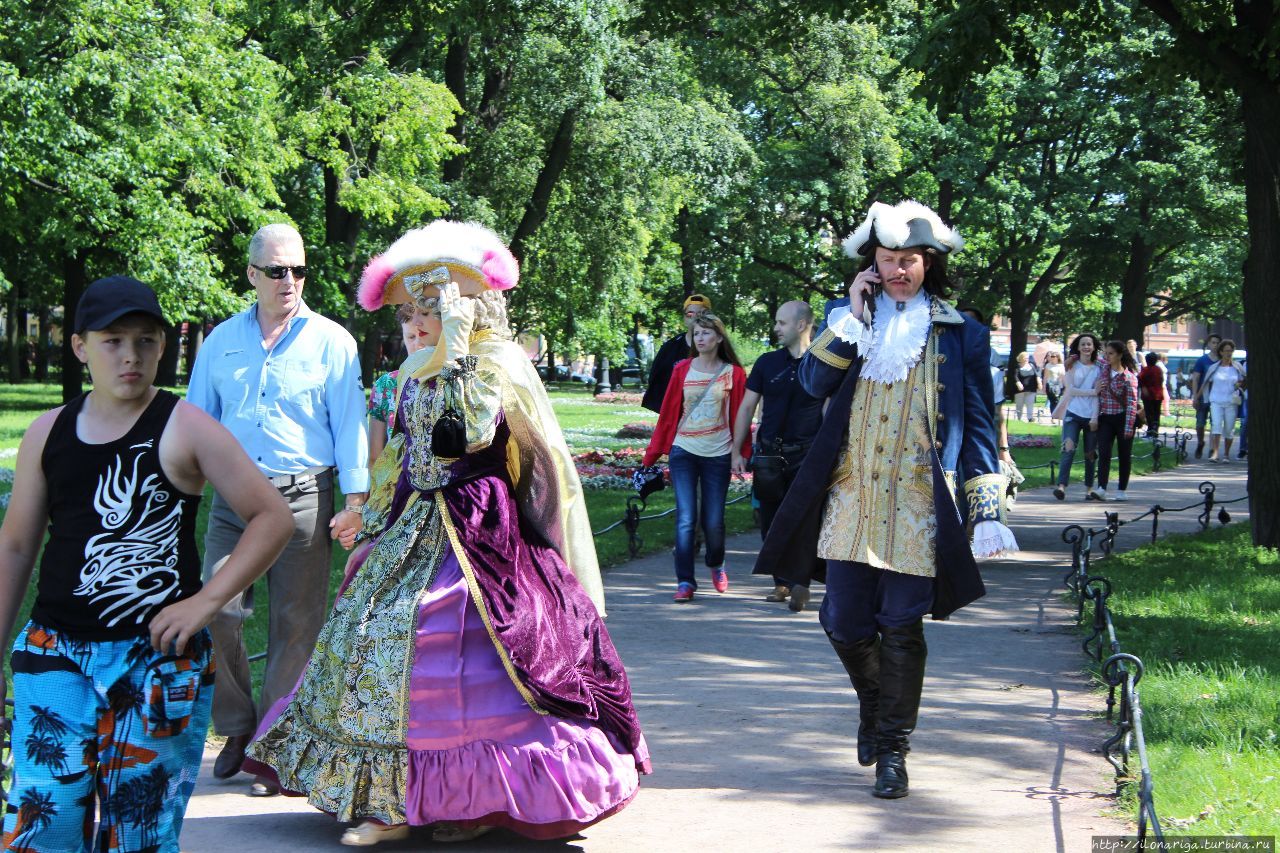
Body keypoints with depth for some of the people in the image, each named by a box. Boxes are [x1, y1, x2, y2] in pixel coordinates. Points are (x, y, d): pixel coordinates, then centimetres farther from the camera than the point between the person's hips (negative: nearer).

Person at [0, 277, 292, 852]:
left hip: (158, 658, -3)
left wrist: (206, 600, -14)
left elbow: (272, 517, -6)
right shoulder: (48, 432, 8)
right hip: (54, 655, 3)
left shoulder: (185, 429, -5)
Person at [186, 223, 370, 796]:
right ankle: (237, 727, 15)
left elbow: (350, 424, 1)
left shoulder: (331, 342, 4)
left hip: (303, 500, -2)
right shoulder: (222, 341, 13)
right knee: (215, 612, -6)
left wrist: (355, 499, -7)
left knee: (295, 625, 1)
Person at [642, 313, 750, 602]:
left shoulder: (733, 373, 1)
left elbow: (740, 416, 2)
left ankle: (716, 564, 33)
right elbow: (668, 413, 7)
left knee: (713, 521, 2)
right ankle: (685, 581, -3)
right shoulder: (682, 370, 4)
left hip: (717, 455, -1)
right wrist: (651, 455, 7)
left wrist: (743, 454, -4)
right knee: (685, 519, -8)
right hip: (684, 452, 1)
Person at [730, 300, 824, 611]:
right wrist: (737, 451, 8)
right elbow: (747, 407, 12)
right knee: (771, 521, 5)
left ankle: (800, 583, -13)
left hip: (807, 454, -3)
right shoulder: (767, 362, 9)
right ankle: (782, 582, 15)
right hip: (769, 454, 3)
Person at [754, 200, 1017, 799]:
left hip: (918, 503, -2)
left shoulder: (960, 334, 5)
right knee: (844, 622, 5)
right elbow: (814, 381, -5)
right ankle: (874, 704, 34)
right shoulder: (847, 318, 11)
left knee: (902, 628, -2)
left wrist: (985, 510, -2)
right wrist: (853, 315, -10)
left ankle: (893, 749, 9)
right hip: (851, 497, 2)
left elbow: (978, 426, 5)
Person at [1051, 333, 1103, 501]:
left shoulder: (1098, 368, 7)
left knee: (1090, 453, 5)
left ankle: (1089, 489, 12)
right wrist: (1092, 392, -9)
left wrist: (1095, 417, -8)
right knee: (1068, 449, -15)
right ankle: (1061, 486, -21)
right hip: (1073, 413, -2)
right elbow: (1071, 389, -3)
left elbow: (1098, 394, 1)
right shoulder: (1072, 365, 6)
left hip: (1091, 416, 2)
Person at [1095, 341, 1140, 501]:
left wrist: (1129, 426, -20)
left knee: (1124, 456, 6)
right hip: (1105, 418, 4)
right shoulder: (1104, 369, 4)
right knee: (1104, 453, -9)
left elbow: (1132, 403, -15)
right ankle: (1101, 488, -16)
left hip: (1123, 418, -4)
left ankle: (1121, 490, 14)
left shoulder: (1128, 377, -12)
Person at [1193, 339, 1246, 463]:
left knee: (1229, 429, 2)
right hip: (1216, 401, -1)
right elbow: (1205, 384, 12)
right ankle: (1214, 452, -23)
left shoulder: (1237, 367, 7)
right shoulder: (1214, 368, 5)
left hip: (1232, 402, 1)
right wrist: (1197, 397, 13)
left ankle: (1226, 454, 14)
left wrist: (1240, 385, -3)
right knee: (1216, 425, -17)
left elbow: (1243, 381, 20)